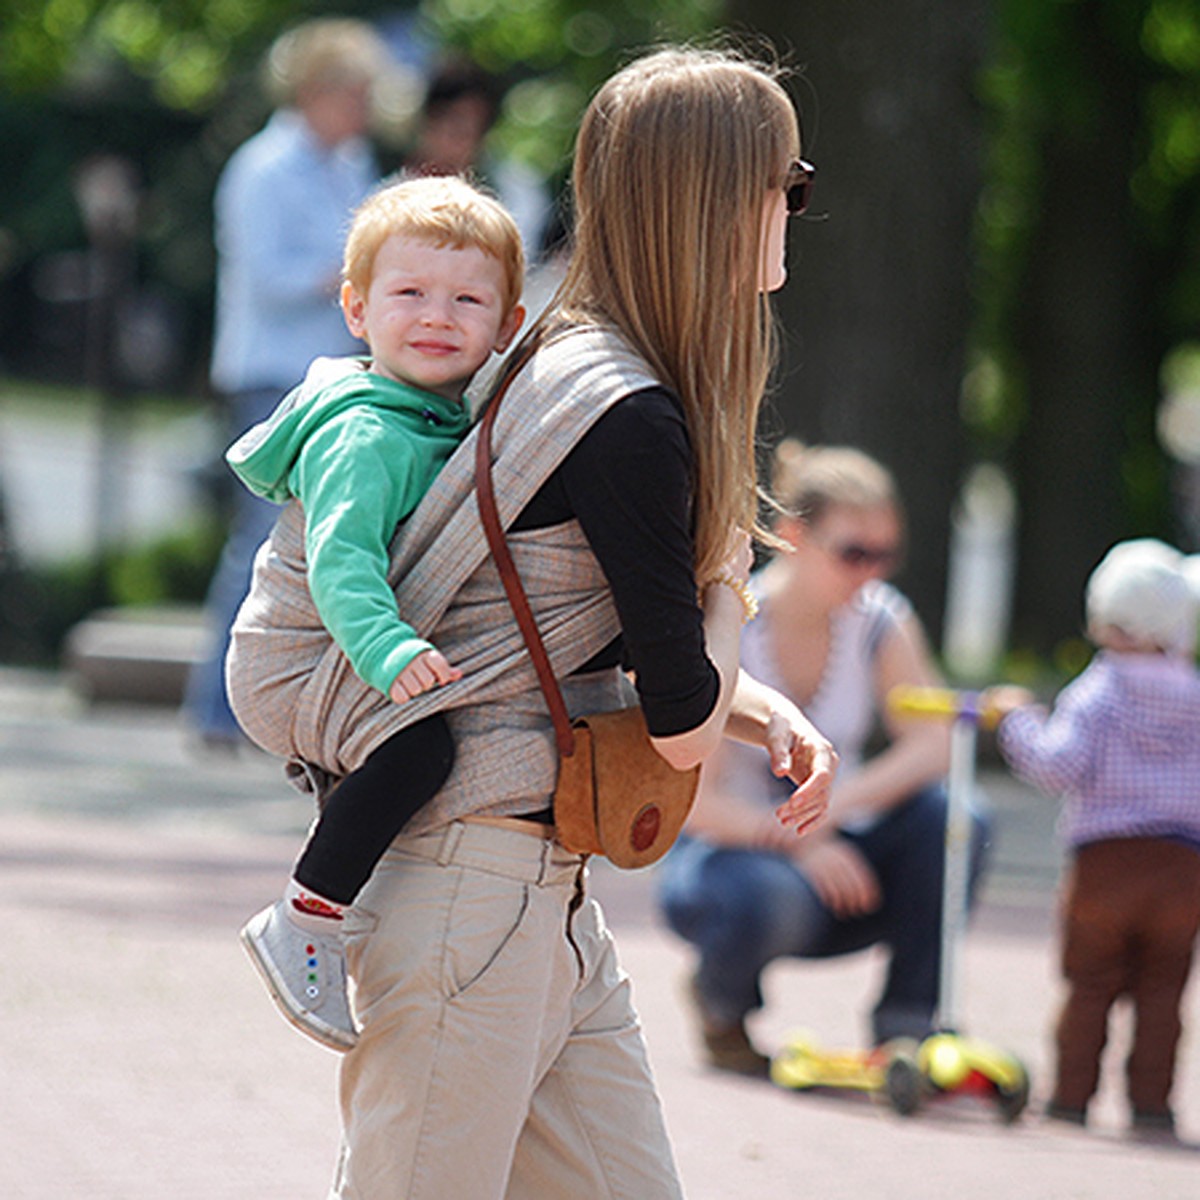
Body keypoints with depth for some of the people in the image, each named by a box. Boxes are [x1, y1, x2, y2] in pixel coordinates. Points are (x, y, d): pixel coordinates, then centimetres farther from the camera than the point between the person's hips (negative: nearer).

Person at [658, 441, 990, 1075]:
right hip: (728, 851, -4)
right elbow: (696, 802, -19)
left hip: (828, 851, 4)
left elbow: (931, 746, -13)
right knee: (772, 897, -39)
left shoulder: (880, 619, -3)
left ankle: (907, 1023, -13)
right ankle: (720, 1003, -3)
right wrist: (795, 843, -34)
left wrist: (832, 811, -28)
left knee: (950, 818, -25)